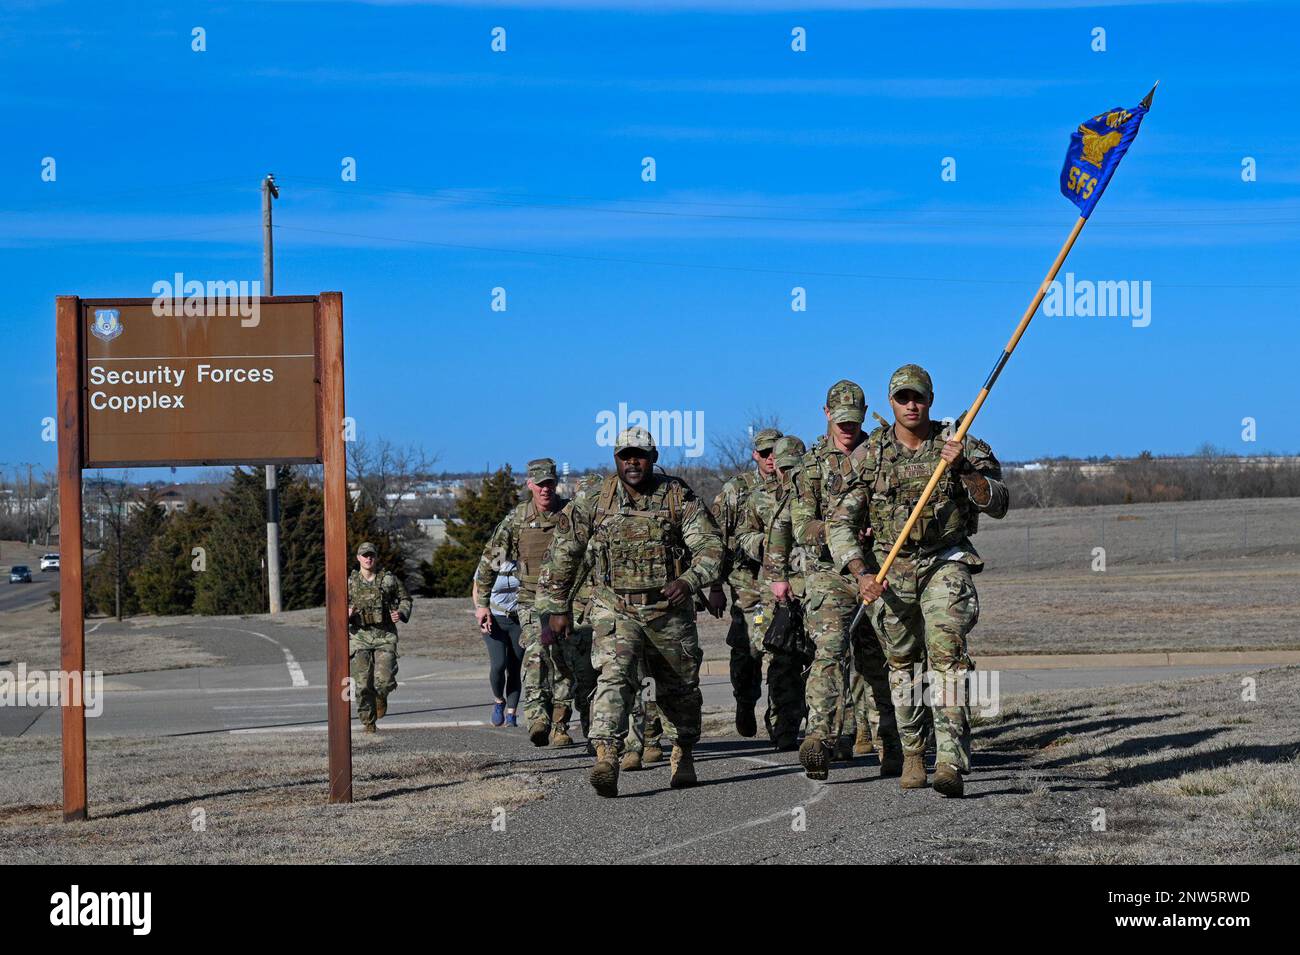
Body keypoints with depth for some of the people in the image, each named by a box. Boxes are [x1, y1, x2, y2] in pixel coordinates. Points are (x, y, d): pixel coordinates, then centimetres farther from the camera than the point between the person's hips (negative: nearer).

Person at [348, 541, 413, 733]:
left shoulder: (388, 580, 3)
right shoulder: (349, 582, 4)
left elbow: (405, 598, 15)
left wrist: (401, 613, -5)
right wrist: (346, 614, -13)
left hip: (385, 637, -1)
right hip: (360, 636, 1)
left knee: (384, 680, -14)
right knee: (362, 685, -3)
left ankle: (381, 696, 23)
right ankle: (368, 723, 12)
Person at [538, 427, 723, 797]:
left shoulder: (679, 498, -5)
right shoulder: (594, 502, -3)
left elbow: (710, 546, -9)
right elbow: (563, 553, 6)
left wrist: (689, 581, -27)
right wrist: (557, 607, 7)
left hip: (669, 608, 1)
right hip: (615, 609, -1)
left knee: (680, 687, 15)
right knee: (614, 676, -23)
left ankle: (683, 753, 41)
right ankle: (606, 759, -35)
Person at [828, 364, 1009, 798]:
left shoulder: (961, 447, -3)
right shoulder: (868, 456, -1)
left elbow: (998, 505, -11)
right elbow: (841, 523, -3)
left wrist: (966, 469, -27)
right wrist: (862, 574, -16)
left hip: (945, 564, -2)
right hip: (891, 570, 2)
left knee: (947, 655, -18)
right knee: (903, 663, 10)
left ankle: (952, 764, -24)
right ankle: (912, 752, 28)